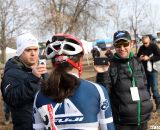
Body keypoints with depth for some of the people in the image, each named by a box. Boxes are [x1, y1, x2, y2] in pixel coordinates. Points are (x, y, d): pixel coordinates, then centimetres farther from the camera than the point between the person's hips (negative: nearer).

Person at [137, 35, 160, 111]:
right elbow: (137, 57, 13)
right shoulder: (141, 48, 4)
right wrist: (140, 58, -11)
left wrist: (149, 58, -24)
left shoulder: (154, 46, -9)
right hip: (144, 70, 4)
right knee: (146, 86, 13)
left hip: (152, 70, -4)